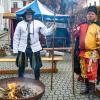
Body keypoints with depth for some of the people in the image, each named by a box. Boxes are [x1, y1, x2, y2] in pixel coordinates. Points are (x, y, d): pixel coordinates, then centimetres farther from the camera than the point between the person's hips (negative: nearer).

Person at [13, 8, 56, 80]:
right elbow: (16, 38, 3)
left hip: (34, 48, 0)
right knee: (21, 67, 12)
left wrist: (52, 28, -22)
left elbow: (46, 32, -1)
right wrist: (15, 50, -1)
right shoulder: (20, 24, 2)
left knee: (36, 67, 6)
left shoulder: (38, 23, 2)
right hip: (23, 49, 1)